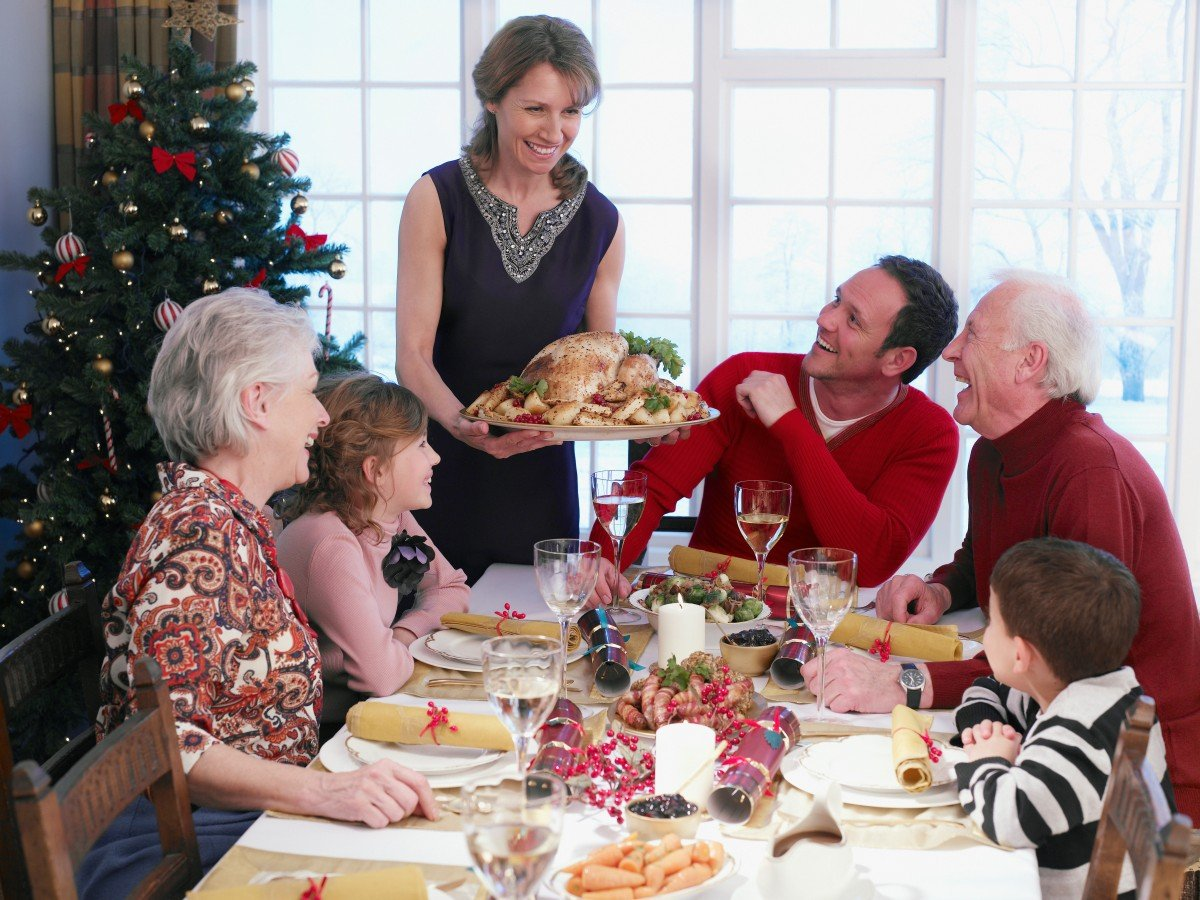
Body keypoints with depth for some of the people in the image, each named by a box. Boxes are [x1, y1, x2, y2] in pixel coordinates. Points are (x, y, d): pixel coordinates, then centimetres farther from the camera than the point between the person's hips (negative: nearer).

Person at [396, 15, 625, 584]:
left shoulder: (601, 223, 2)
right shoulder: (438, 199, -6)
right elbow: (413, 354, -11)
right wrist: (460, 423, -30)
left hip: (540, 478, 3)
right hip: (441, 469, -2)